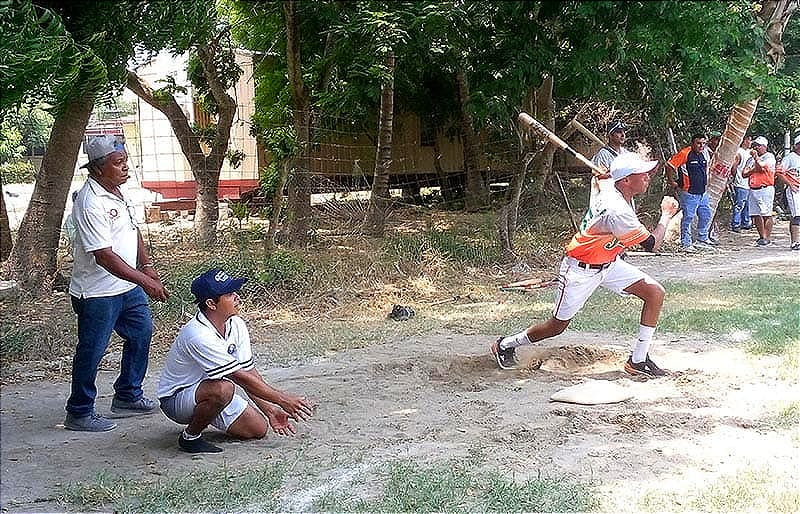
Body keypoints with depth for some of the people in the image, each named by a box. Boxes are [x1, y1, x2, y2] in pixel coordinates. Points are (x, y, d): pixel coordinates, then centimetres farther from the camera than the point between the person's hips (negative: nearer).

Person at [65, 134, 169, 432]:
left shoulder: (116, 191, 5)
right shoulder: (90, 203, -25)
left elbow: (133, 231, 21)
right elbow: (104, 256, -30)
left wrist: (146, 265, 11)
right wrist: (145, 281, -32)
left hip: (127, 285, 10)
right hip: (98, 293, -10)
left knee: (141, 334, 19)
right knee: (92, 351, 2)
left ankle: (128, 397, 35)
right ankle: (79, 414, 17)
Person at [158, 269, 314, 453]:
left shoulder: (236, 325, -7)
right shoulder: (198, 335, -32)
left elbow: (249, 370, -1)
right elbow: (240, 377, -29)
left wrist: (270, 409, -9)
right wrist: (282, 399, -25)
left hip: (213, 392, 8)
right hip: (176, 398, -8)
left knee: (258, 429, -4)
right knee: (223, 388, -37)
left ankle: (207, 415, 19)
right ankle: (190, 436, -13)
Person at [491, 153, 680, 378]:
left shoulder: (616, 193, -5)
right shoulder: (616, 210, -33)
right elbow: (652, 245, -23)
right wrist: (666, 214, -8)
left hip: (608, 264, 9)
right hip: (580, 271, -9)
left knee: (655, 293, -4)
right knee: (558, 325, 4)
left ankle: (638, 360, 3)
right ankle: (505, 345, 28)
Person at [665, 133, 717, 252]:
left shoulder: (704, 154, 10)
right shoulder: (685, 153, -14)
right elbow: (669, 166, -15)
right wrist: (672, 183, -12)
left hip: (702, 192, 8)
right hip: (689, 192, -8)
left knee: (706, 215, 16)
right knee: (688, 218, -4)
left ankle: (703, 239, 32)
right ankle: (686, 244, 2)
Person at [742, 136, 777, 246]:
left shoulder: (769, 156, 0)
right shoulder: (751, 159, 19)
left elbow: (761, 166, -18)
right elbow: (744, 174, 12)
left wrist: (755, 156, -8)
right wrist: (754, 169, -4)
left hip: (766, 189, -7)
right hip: (753, 190, 7)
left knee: (766, 215, -8)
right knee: (755, 215, 5)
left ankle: (767, 238, -6)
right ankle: (762, 236, 13)